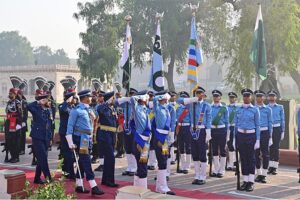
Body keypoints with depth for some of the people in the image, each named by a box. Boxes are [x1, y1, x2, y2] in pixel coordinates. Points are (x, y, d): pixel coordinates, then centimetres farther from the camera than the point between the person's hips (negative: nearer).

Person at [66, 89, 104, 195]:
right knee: (86, 163, -8)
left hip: (88, 139, 8)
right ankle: (94, 187, -9)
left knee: (82, 163, 12)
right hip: (81, 139, -8)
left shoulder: (89, 110, 13)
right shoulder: (77, 110, -10)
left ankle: (79, 186, 19)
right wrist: (71, 143, -15)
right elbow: (70, 126, -10)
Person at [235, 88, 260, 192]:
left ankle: (251, 182, 5)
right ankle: (245, 181, 12)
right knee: (243, 158, 5)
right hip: (241, 135, 3)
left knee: (251, 158, 1)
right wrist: (235, 139, 7)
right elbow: (236, 125, 11)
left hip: (251, 136, -3)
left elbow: (257, 126, -1)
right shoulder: (238, 110, 8)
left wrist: (258, 140, -6)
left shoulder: (255, 110, 0)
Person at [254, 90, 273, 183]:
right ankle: (259, 174, 17)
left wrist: (270, 136, -1)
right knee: (256, 154, 7)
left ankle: (264, 175, 5)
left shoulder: (267, 109, 3)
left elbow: (270, 123, 4)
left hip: (264, 133, -2)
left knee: (265, 154, -1)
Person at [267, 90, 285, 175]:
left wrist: (283, 132, -2)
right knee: (269, 148, 2)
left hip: (277, 129, -1)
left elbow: (282, 120, 4)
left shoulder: (280, 107, 5)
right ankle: (270, 167, 9)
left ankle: (275, 167, 5)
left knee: (276, 148, 0)